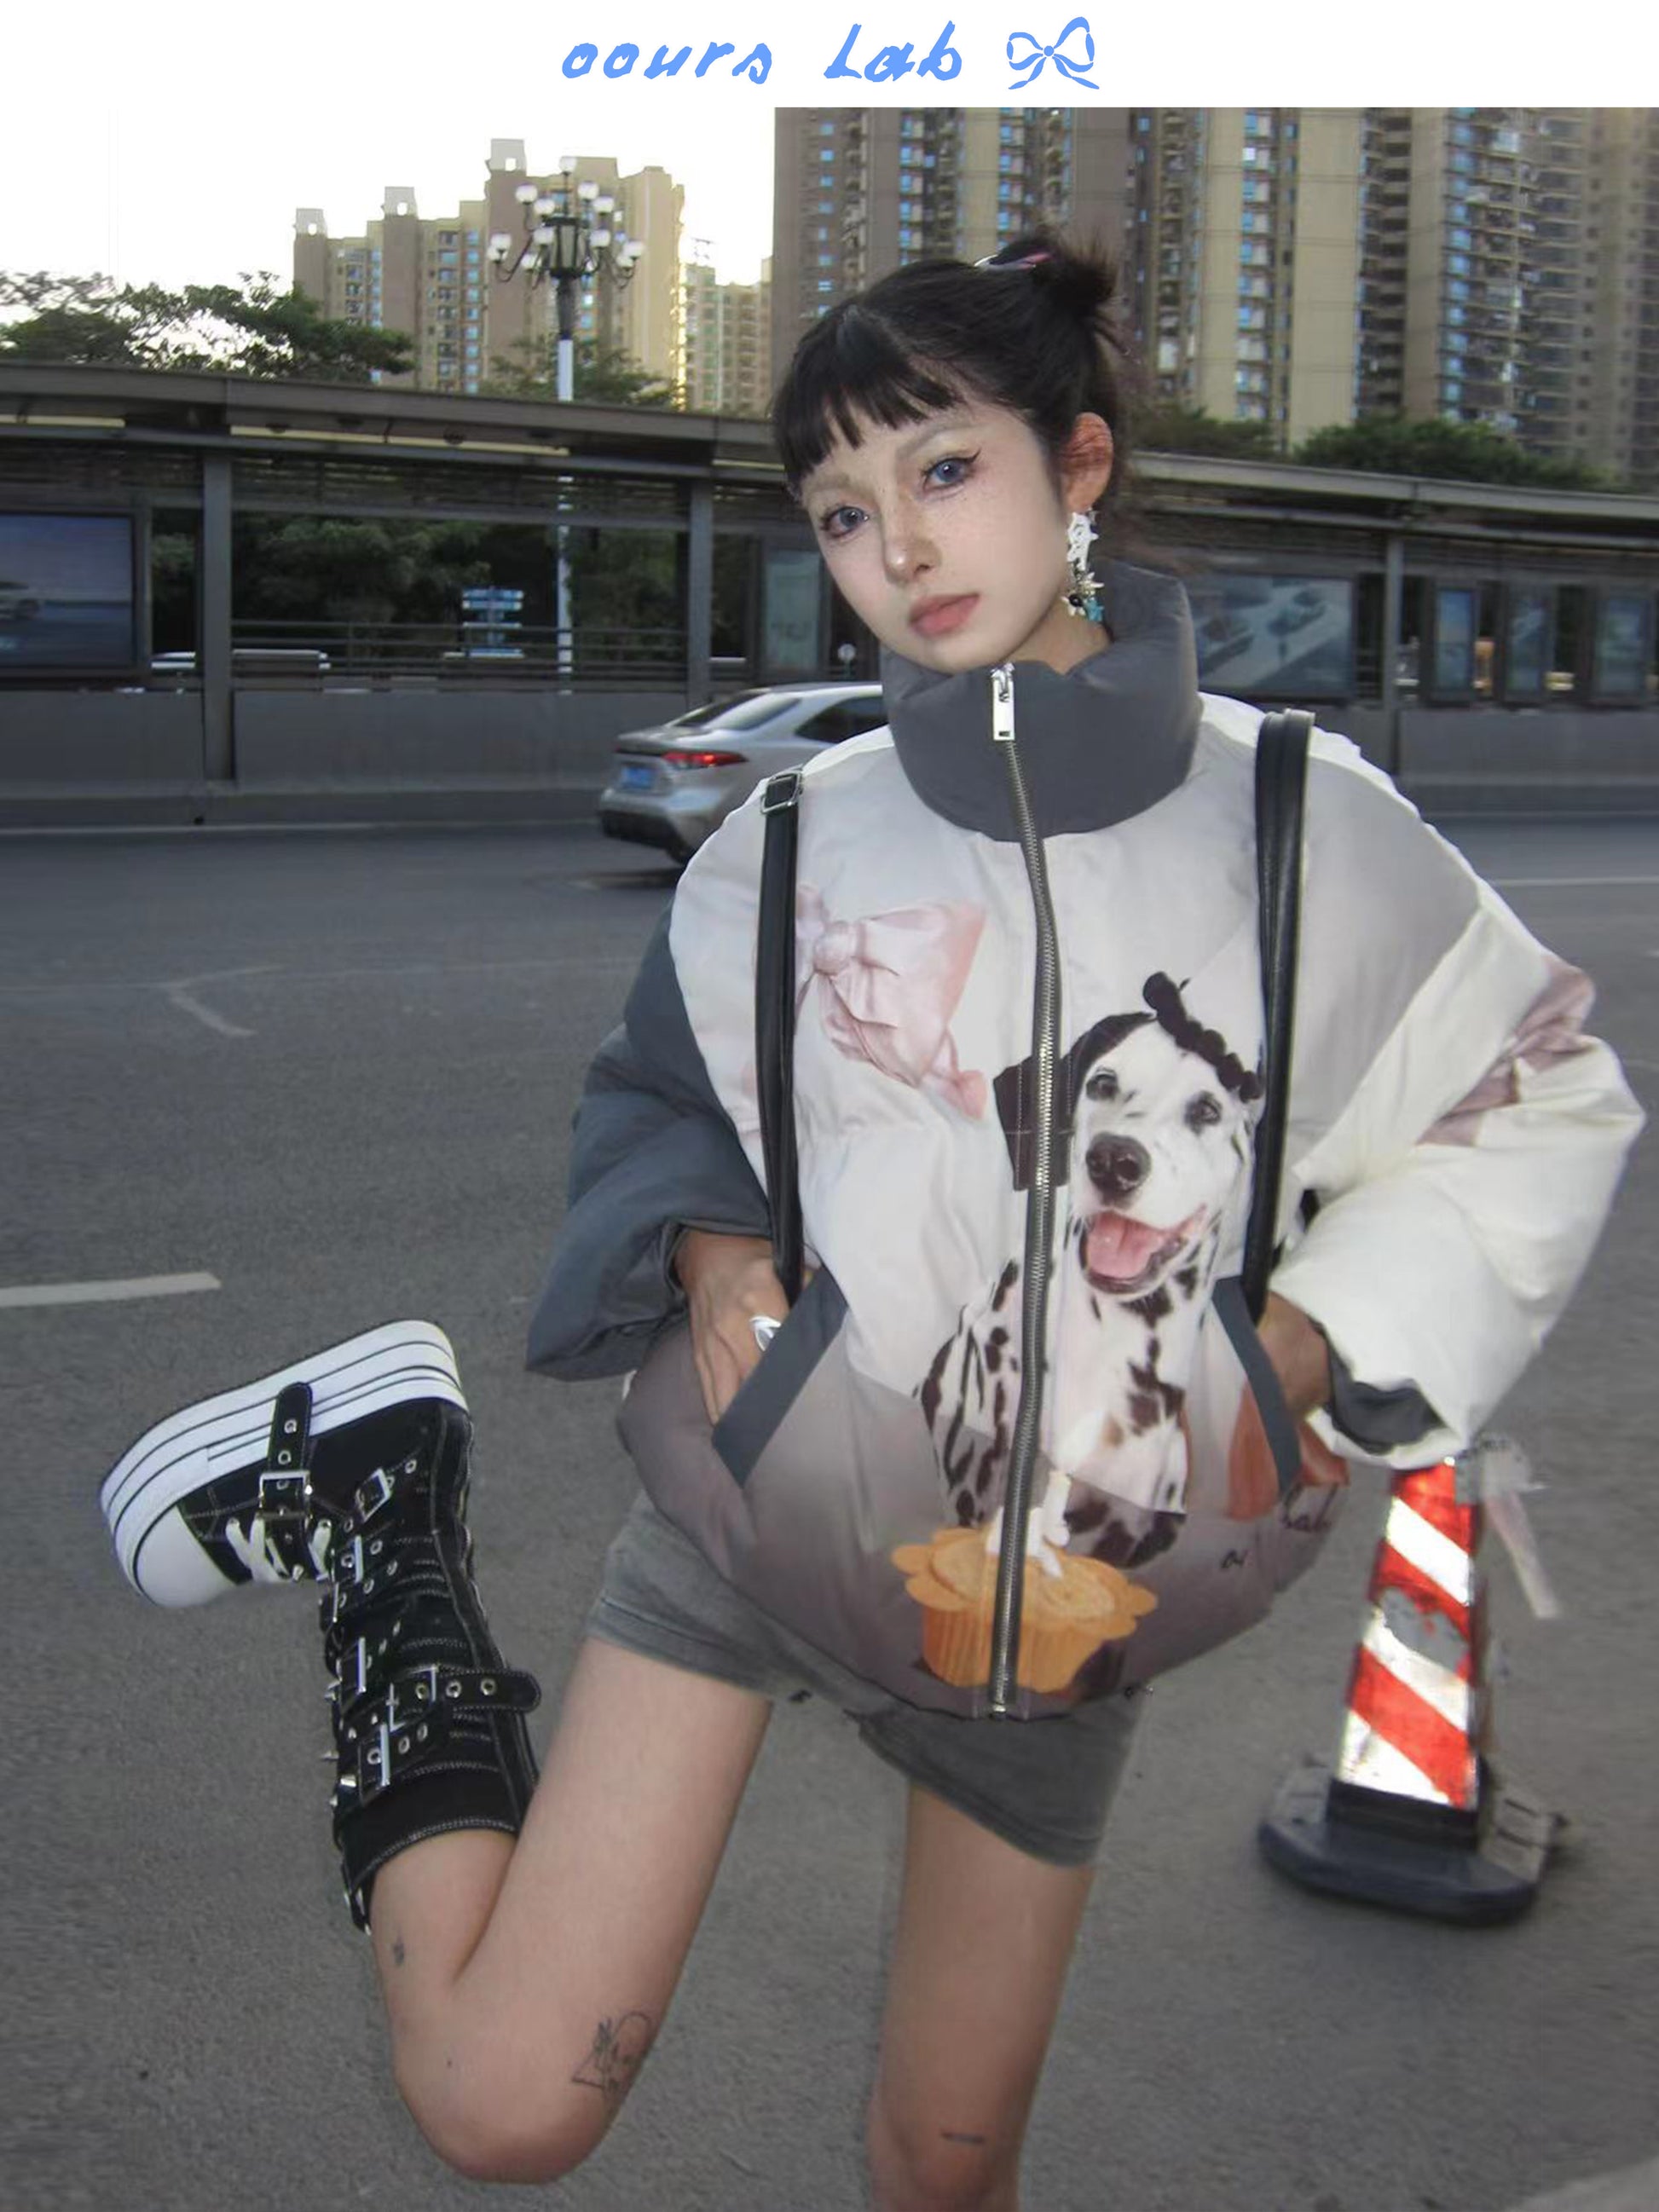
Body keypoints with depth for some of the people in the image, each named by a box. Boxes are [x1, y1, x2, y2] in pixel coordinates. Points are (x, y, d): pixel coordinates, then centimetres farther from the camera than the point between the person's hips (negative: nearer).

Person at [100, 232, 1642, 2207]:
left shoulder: (1300, 821, -8)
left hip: (1074, 1587, 1)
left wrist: (1315, 1338, -8)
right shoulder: (792, 852, -6)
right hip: (767, 1503, -1)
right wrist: (705, 1246, -11)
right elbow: (647, 1097, 10)